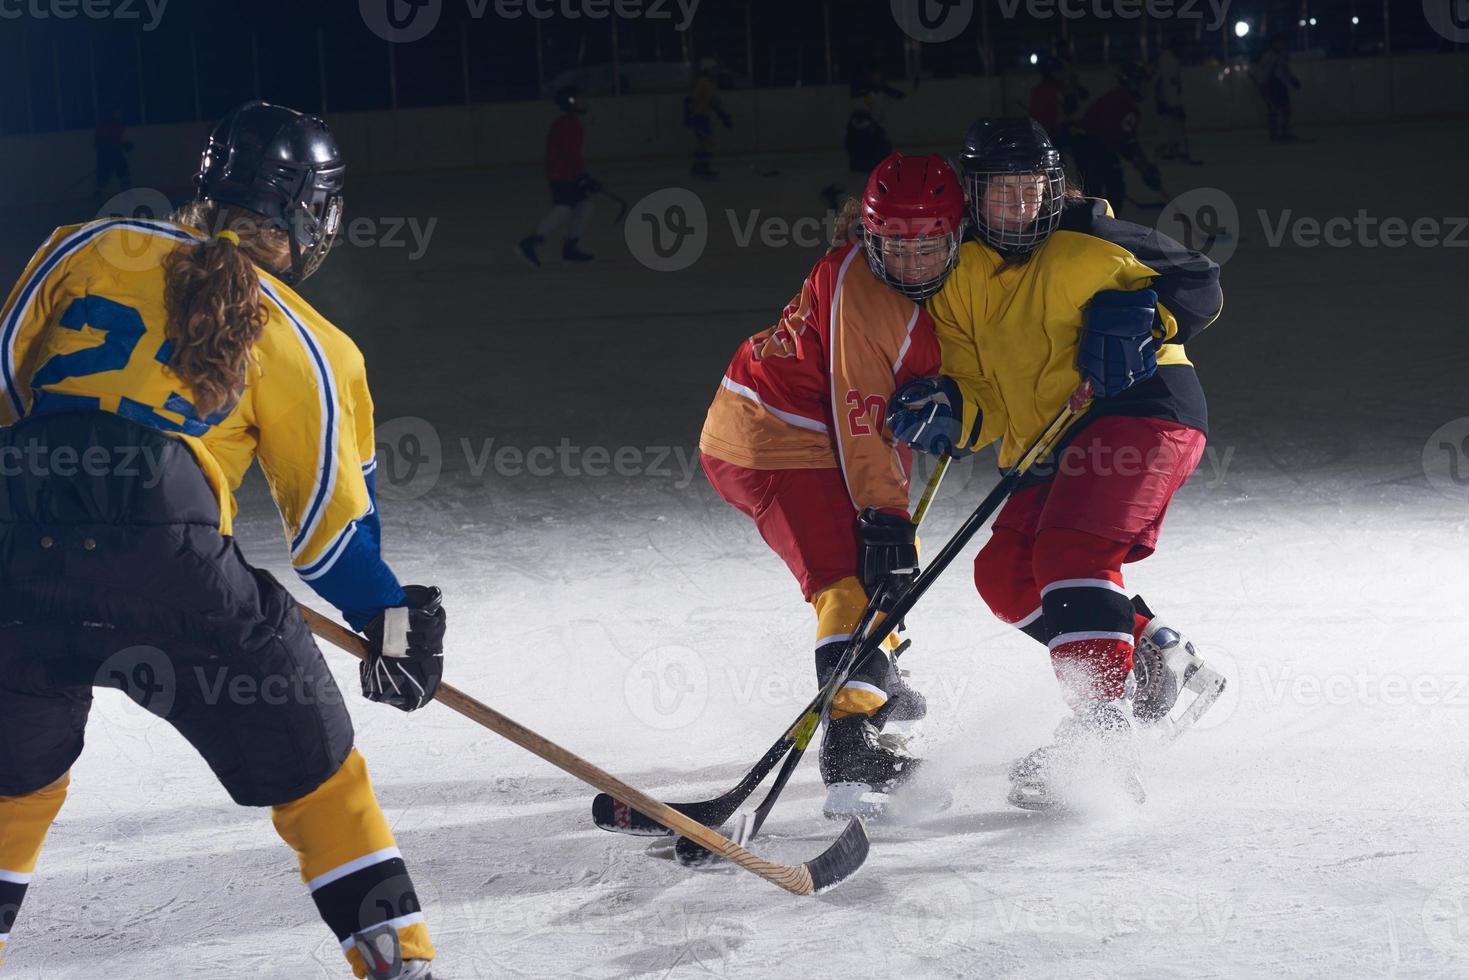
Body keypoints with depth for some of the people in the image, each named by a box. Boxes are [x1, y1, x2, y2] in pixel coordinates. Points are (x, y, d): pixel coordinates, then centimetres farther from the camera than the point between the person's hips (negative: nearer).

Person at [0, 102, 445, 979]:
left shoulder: (86, 250, 16)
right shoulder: (303, 346, 11)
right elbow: (331, 525, 13)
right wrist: (393, 617, 26)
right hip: (169, 560, -3)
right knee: (306, 764, 14)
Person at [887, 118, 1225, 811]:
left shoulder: (1090, 237, -5)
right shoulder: (959, 282, 11)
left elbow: (1201, 284, -1)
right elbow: (984, 407, 7)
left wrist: (1139, 314, -21)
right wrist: (948, 411, -16)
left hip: (1143, 408, -8)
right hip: (1054, 448, 8)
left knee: (1069, 552, -25)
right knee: (1005, 574, -1)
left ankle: (1102, 728, -31)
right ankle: (1154, 652, 12)